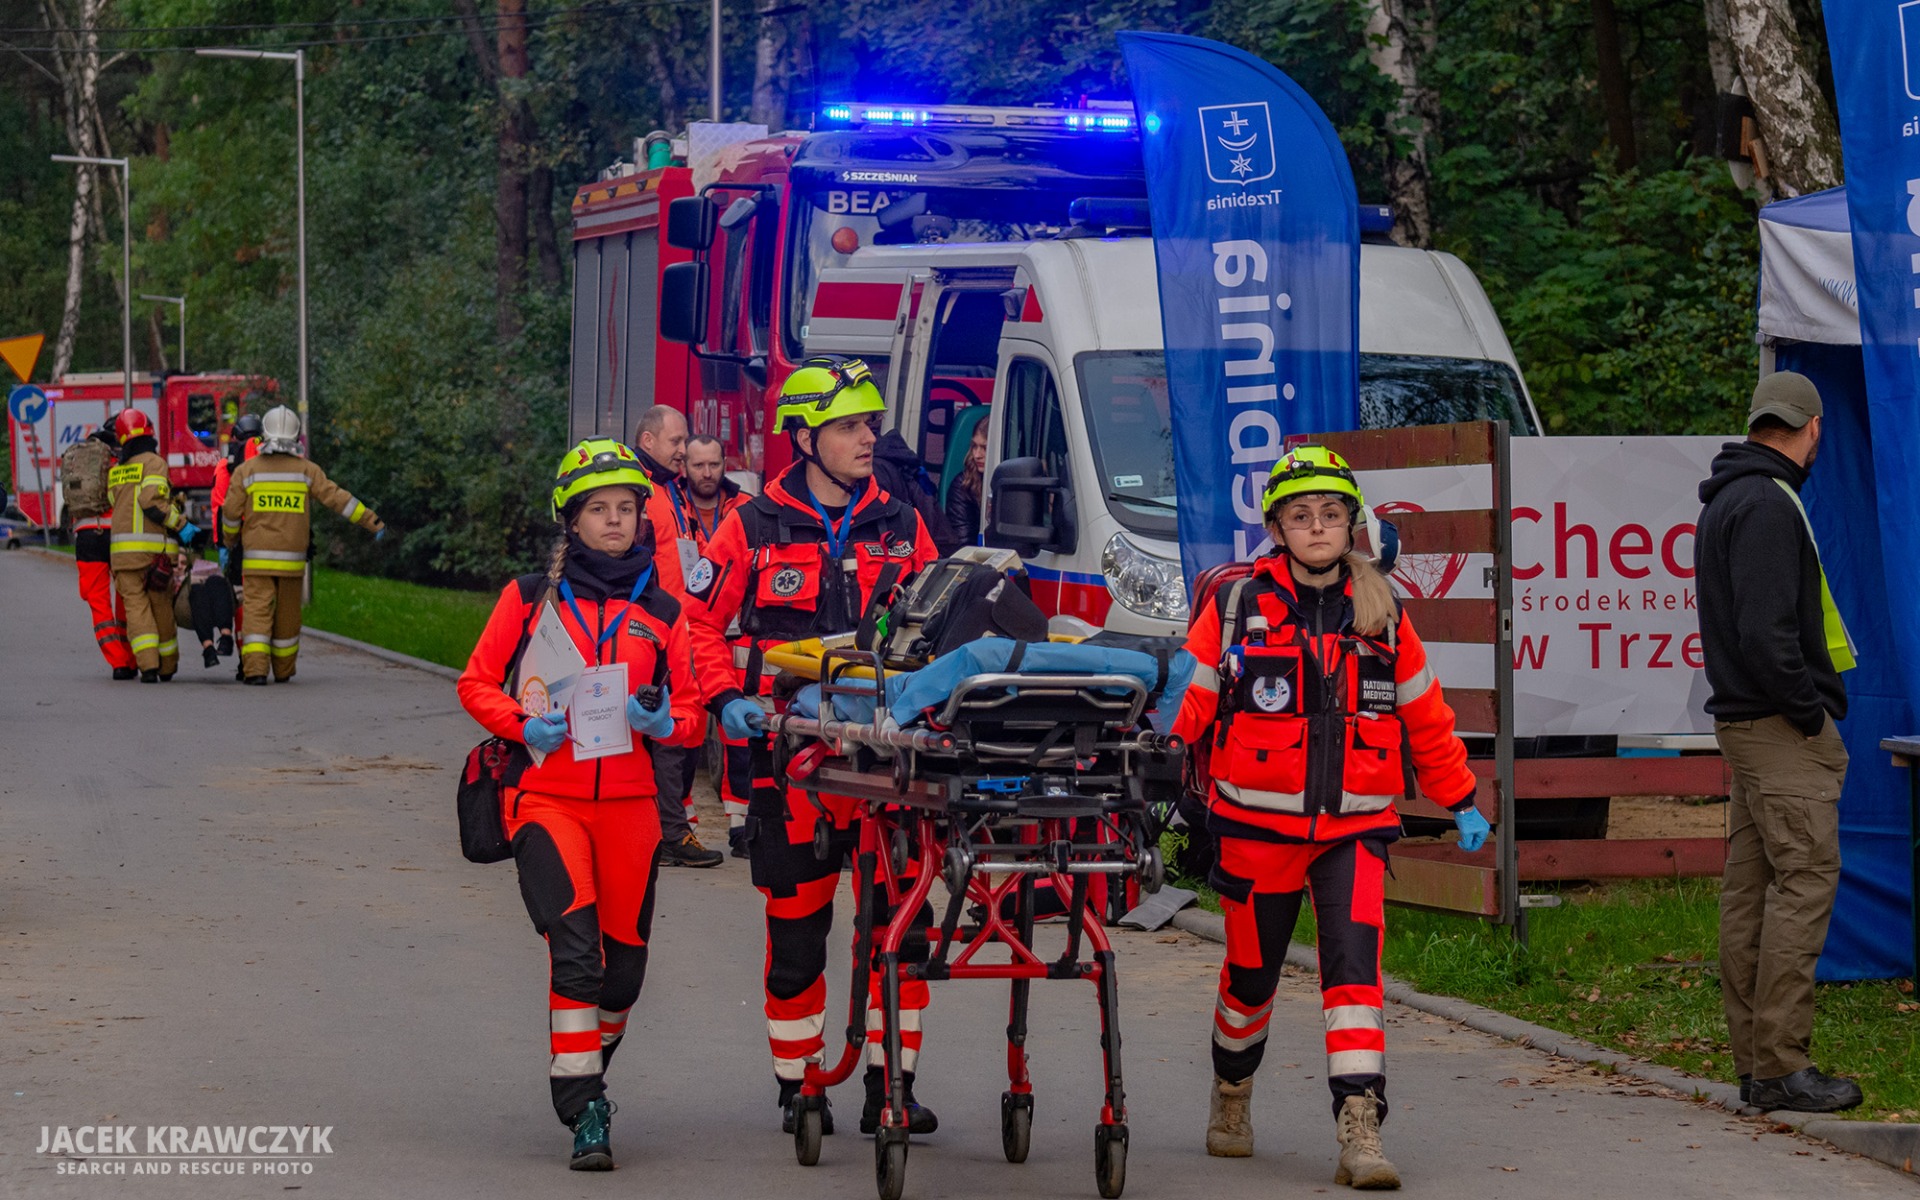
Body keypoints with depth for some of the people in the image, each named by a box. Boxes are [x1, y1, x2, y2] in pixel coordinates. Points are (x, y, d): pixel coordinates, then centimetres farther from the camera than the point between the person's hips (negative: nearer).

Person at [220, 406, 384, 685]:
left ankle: (255, 669, -18)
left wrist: (229, 538, 21)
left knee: (257, 612, -4)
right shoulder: (306, 470, -1)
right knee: (287, 614, 14)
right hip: (291, 557, 1)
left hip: (257, 558, -1)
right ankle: (283, 670, 25)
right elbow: (338, 498, -2)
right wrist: (372, 521, 4)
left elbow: (231, 512, 0)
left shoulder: (247, 470, -2)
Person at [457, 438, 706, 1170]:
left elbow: (692, 714, 12)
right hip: (548, 798, -3)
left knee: (624, 963, 7)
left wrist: (664, 722, -12)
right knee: (574, 948, -19)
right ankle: (585, 1111, -14)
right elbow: (477, 683, 7)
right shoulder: (532, 598, 3)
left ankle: (586, 1074, 34)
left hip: (630, 802, 3)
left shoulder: (661, 611, 9)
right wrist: (523, 725, -12)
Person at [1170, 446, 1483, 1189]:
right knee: (1250, 973, 11)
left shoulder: (1382, 618, 6)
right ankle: (1231, 1097, 38)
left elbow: (1425, 717, 14)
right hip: (1258, 822, -1)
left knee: (1354, 967, -14)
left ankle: (1360, 1132, -18)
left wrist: (1462, 803, 17)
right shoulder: (1236, 610, -1)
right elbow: (1187, 702, -1)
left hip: (1353, 825, 1)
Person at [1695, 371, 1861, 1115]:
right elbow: (1765, 632, -23)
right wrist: (1811, 710, -15)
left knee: (1751, 888, 9)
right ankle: (1781, 1066, -13)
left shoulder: (1728, 501, 18)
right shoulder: (1767, 505, -15)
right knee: (1804, 881, -11)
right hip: (1780, 724, -11)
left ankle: (1754, 1062, 13)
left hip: (1744, 719, 11)